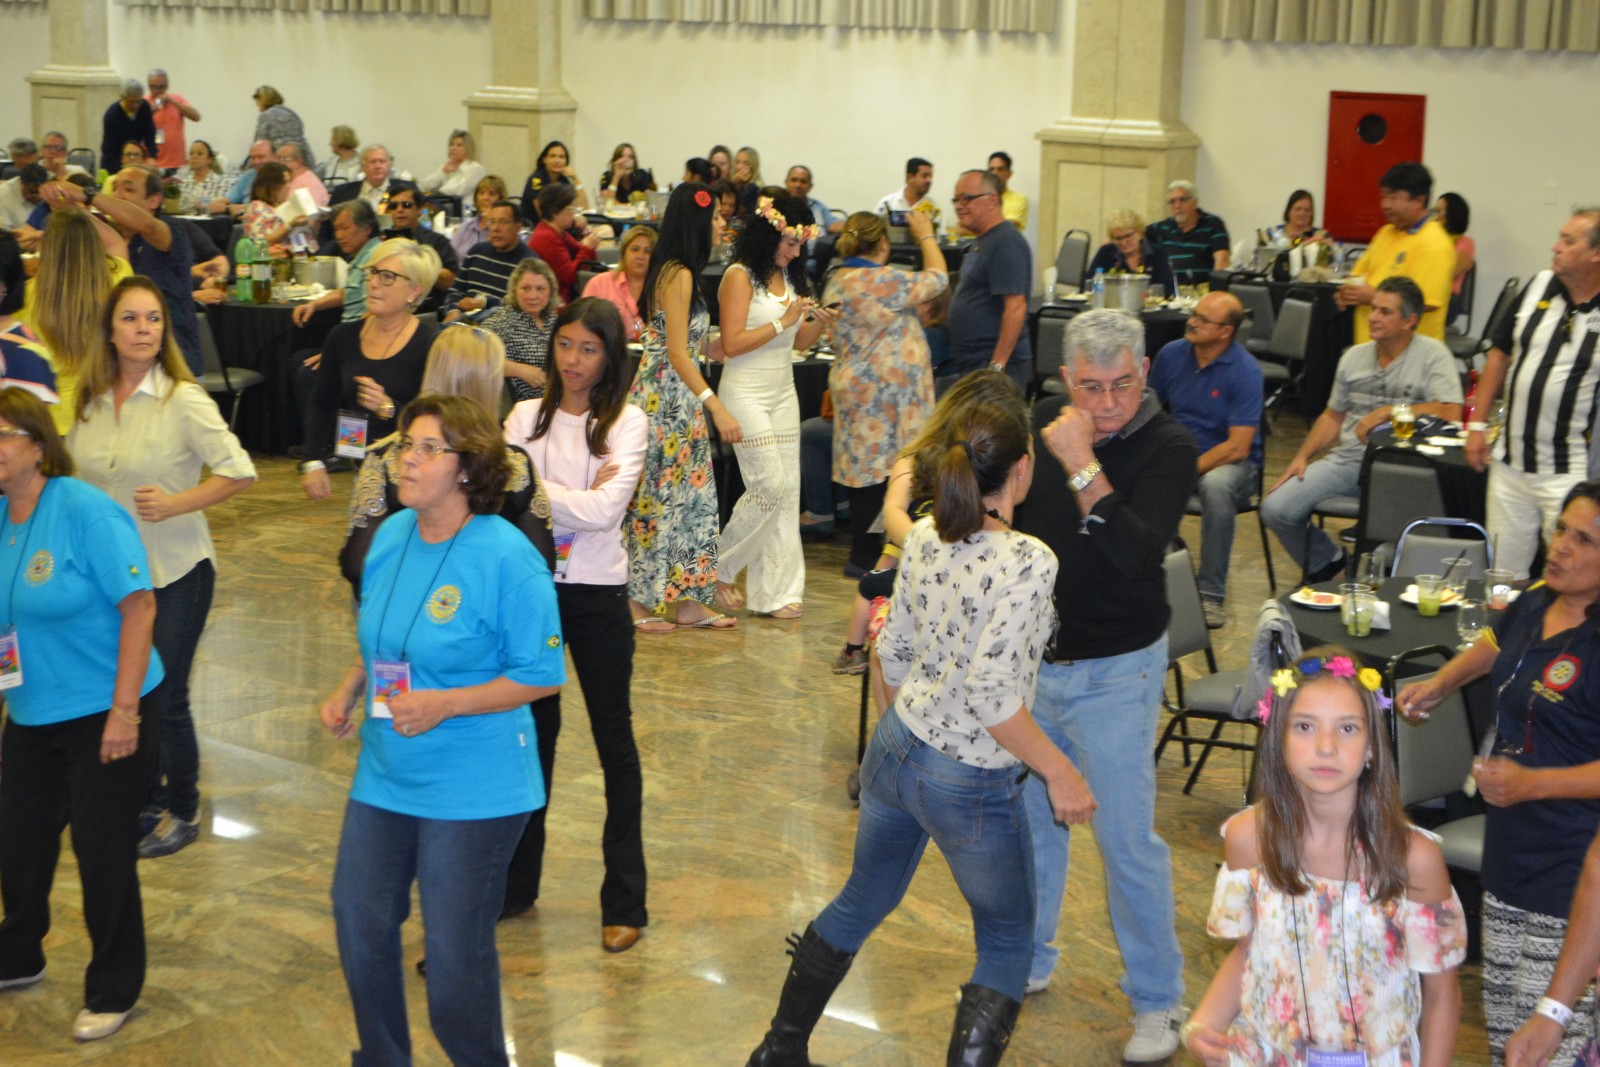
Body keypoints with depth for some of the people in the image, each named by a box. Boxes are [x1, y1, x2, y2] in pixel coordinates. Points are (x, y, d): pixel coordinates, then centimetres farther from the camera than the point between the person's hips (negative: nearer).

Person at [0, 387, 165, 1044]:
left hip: (105, 713, -6)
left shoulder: (84, 511, -19)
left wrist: (124, 711, -21)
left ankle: (112, 992, 23)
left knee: (103, 852, 4)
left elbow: (139, 606, -19)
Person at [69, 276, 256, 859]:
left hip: (174, 570, -5)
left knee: (165, 697, 2)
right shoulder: (92, 400, 2)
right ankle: (147, 800, 32)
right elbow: (76, 477, 15)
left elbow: (238, 472, -17)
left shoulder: (183, 400, -14)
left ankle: (183, 813, 21)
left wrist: (174, 504, -23)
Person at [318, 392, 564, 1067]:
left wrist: (445, 704, -24)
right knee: (360, 924, 12)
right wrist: (348, 693, -1)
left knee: (455, 951, 4)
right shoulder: (391, 536, 2)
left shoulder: (506, 557, -19)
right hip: (385, 775, 7)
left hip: (473, 789, -6)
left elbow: (544, 675, -16)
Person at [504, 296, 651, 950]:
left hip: (597, 596, -3)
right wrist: (576, 497, -16)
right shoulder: (526, 417, 4)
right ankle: (517, 881, 26)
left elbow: (604, 511, -17)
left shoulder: (626, 423, -5)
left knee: (614, 738, 5)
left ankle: (625, 902, 12)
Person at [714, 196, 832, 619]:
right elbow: (733, 344, -16)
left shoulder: (790, 277, 12)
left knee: (787, 491, 3)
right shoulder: (740, 276, -10)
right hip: (747, 394, -7)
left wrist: (819, 323, -3)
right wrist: (783, 321, -16)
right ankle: (720, 568, 7)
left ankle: (776, 591, 7)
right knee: (770, 486, -12)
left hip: (784, 394, 7)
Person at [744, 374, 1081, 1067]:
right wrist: (1060, 773, -18)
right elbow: (989, 693, -28)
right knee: (1007, 940, 16)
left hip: (894, 751, 7)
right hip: (972, 788, -7)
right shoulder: (1026, 562, -23)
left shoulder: (924, 537, -2)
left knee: (861, 903, 27)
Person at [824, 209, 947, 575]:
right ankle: (865, 556, 2)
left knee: (864, 469, 12)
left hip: (855, 387, 9)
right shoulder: (885, 282, -19)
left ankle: (863, 553, 18)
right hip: (884, 391, -9)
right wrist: (926, 235, 6)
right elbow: (937, 278, -6)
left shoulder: (838, 281, 8)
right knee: (879, 471, -2)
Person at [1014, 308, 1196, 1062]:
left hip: (1113, 670, -5)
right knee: (1029, 815, 17)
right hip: (1030, 656, 5)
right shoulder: (1042, 424, 0)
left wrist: (1082, 468, -32)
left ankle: (1158, 1001, 14)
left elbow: (1137, 550, -30)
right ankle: (1027, 962, 37)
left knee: (1127, 837, -1)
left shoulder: (1168, 449, -16)